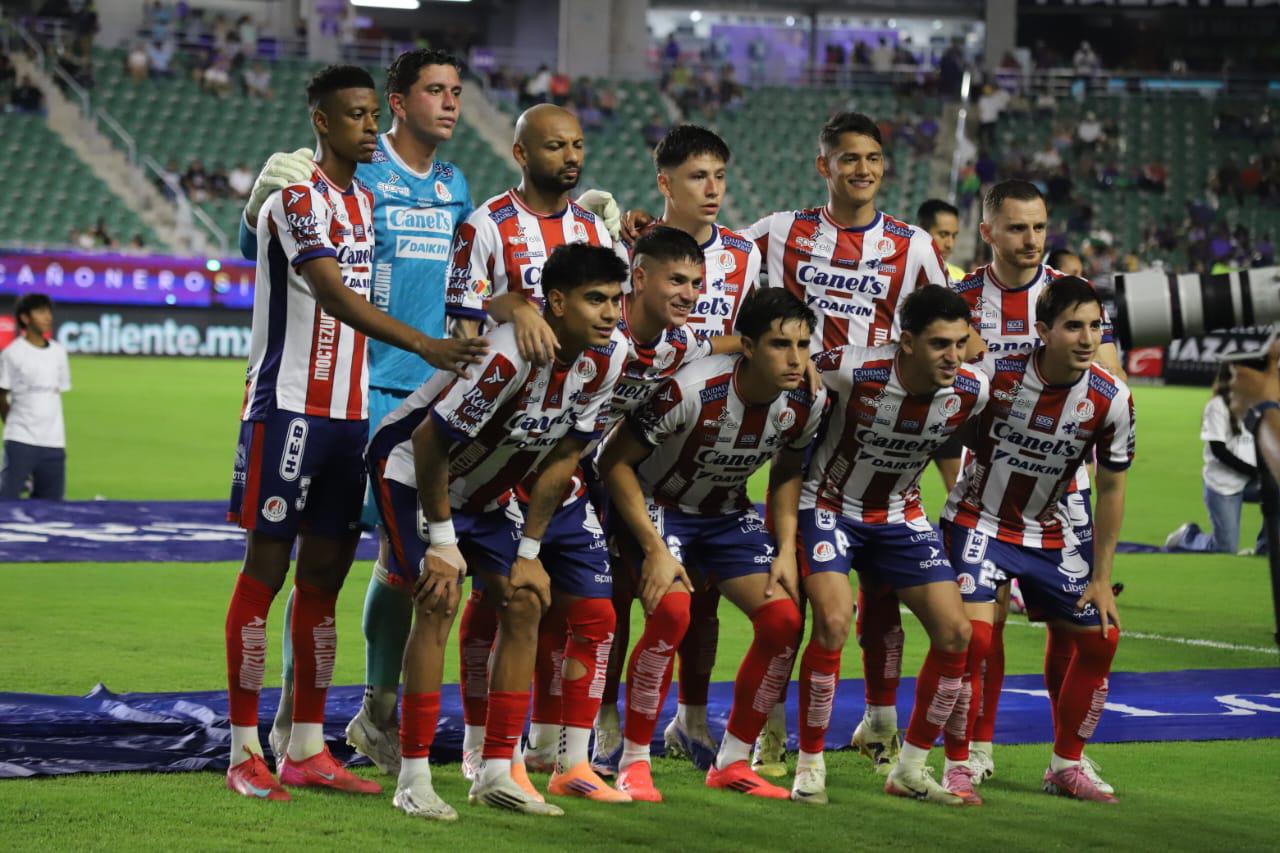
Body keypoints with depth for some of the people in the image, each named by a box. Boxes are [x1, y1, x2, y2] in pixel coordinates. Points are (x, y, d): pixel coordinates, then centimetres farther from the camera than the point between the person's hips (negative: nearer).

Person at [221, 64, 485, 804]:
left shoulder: (366, 202, 16)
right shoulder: (296, 198, -11)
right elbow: (334, 296, -23)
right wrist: (426, 346, -33)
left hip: (351, 410, 8)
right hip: (288, 404, -8)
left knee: (324, 575, 8)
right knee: (266, 568, -4)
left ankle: (308, 749, 12)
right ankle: (245, 750, 0)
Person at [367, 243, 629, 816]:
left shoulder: (608, 356, -13)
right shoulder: (507, 354, -35)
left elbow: (561, 457, -3)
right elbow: (430, 442, -27)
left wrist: (529, 552, -3)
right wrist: (442, 542, -20)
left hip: (492, 487, 8)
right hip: (413, 470, -8)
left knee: (524, 606, 1)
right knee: (438, 603, -18)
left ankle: (496, 774, 6)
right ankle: (413, 779, -13)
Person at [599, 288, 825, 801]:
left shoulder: (807, 402, -15)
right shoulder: (691, 390, -32)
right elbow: (615, 462, -23)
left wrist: (786, 548, -6)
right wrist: (655, 549, -26)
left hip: (728, 513, 5)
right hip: (656, 504, -5)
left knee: (784, 620, -10)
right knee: (672, 612, -29)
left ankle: (732, 763, 6)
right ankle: (634, 763, -14)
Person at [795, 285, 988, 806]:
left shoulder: (972, 391, -16)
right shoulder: (851, 369, -29)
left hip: (899, 515, 5)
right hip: (829, 504, -5)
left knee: (955, 632, -5)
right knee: (834, 620, -25)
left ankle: (910, 770, 11)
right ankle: (810, 765, -8)